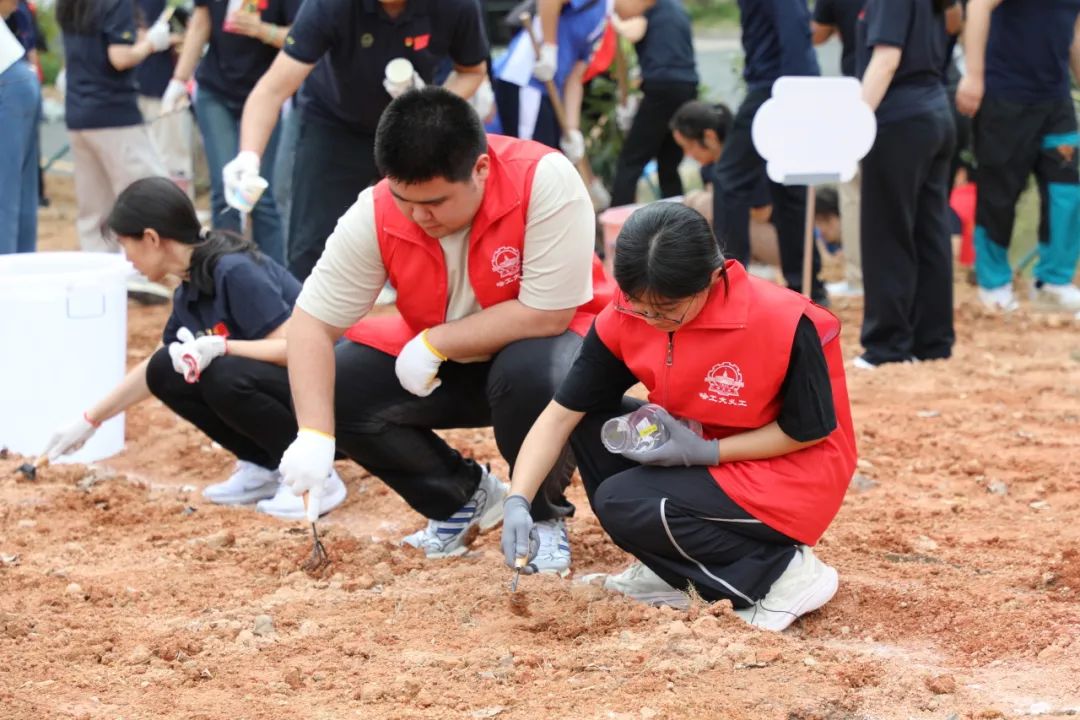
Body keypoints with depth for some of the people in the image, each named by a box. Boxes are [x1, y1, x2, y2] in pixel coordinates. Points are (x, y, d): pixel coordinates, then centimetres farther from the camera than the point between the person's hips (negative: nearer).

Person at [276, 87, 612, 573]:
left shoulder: (545, 181, -31)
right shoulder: (375, 215, -20)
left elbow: (546, 315, -29)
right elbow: (312, 324, -19)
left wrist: (433, 342, -27)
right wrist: (314, 435, -31)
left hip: (540, 347, -4)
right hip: (443, 366, 4)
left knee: (530, 374, -37)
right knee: (334, 387, -16)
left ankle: (543, 515, -6)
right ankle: (464, 496, 8)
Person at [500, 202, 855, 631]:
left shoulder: (783, 323, -28)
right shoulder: (626, 317, -12)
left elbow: (811, 430, -16)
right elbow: (560, 415, -9)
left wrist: (706, 451, -24)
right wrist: (518, 501, -23)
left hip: (790, 478, -7)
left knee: (623, 502, -22)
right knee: (592, 422, -8)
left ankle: (779, 572, -10)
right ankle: (676, 576, 2)